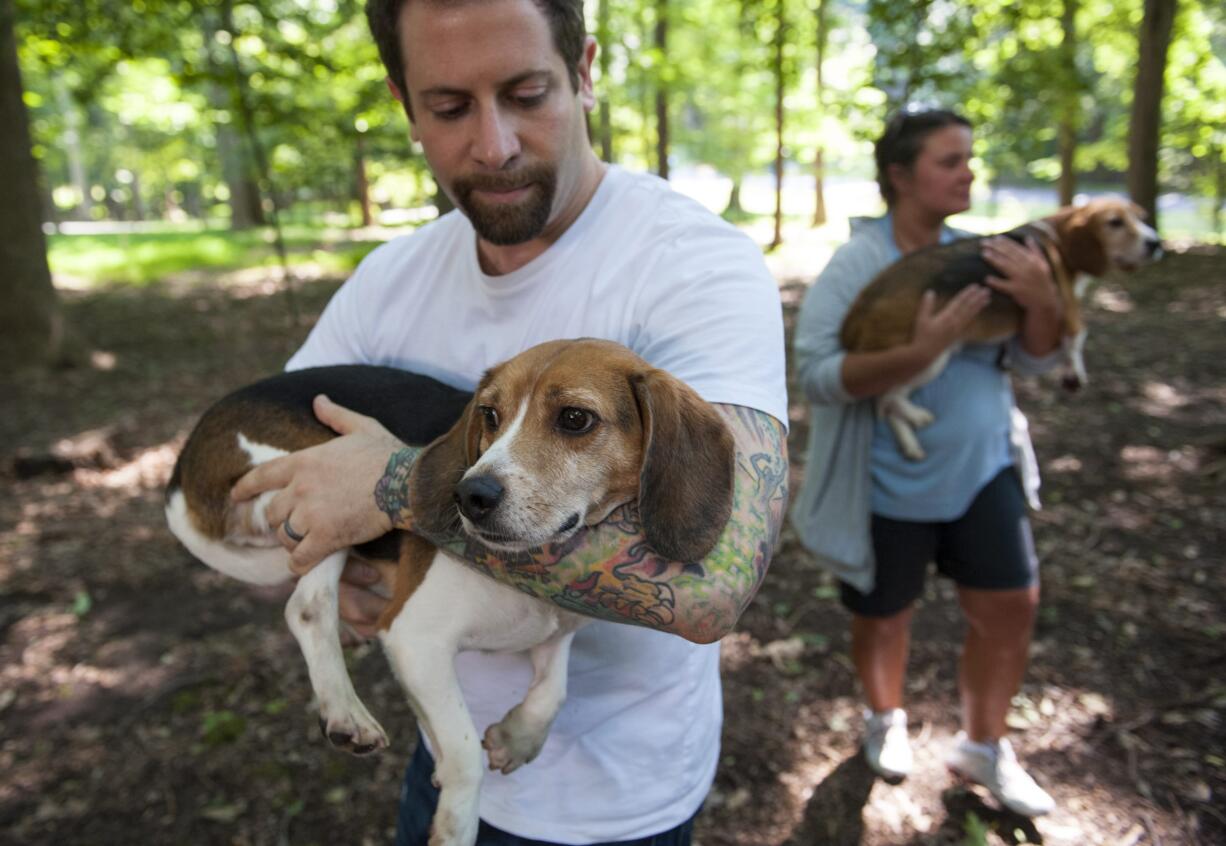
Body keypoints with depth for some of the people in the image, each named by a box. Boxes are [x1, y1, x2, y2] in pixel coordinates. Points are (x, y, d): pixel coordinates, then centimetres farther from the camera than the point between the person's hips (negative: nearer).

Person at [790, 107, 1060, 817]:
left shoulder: (976, 253, 0)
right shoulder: (854, 265, -15)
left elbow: (1036, 360, 1)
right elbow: (817, 373, -24)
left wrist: (1044, 298, -20)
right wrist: (921, 351, -35)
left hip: (982, 470, 5)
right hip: (888, 486, -4)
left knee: (1013, 602, 8)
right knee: (884, 615, 14)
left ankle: (983, 746, 32)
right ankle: (887, 719, 45)